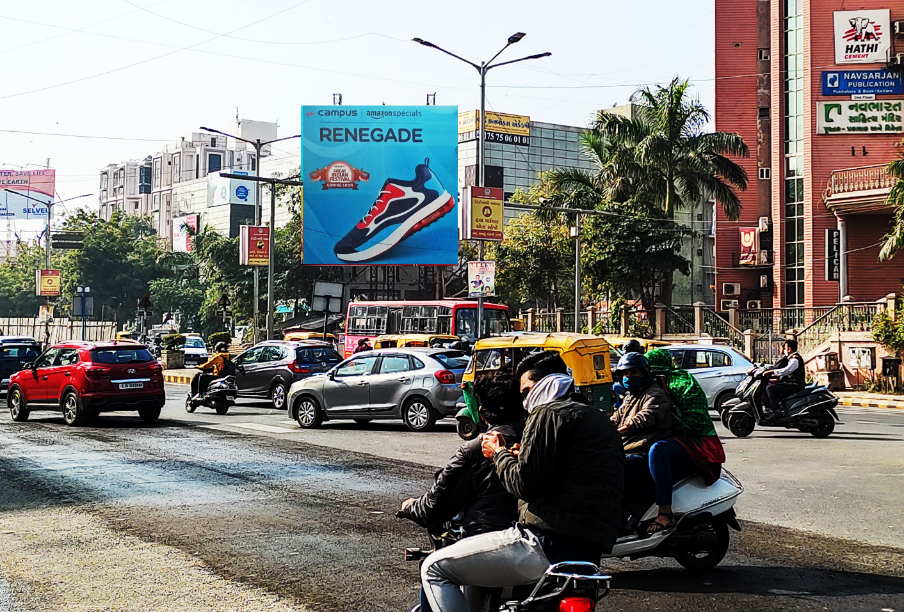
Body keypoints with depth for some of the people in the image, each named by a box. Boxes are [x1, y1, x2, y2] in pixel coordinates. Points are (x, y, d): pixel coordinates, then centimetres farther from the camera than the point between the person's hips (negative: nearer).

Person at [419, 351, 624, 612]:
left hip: (548, 544, -10)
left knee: (434, 569, -3)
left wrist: (498, 452, 5)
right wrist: (524, 457, 23)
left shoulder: (549, 413, -5)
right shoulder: (599, 419, 22)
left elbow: (525, 485, -13)